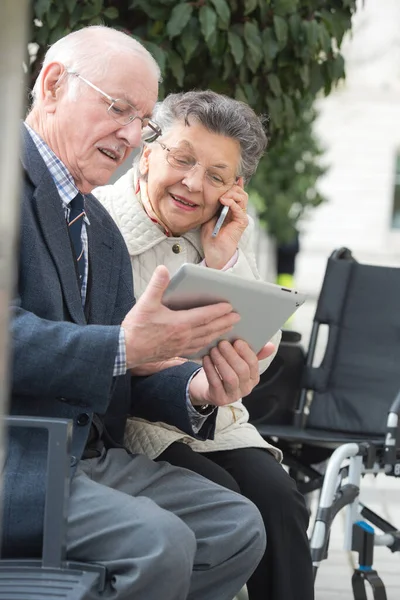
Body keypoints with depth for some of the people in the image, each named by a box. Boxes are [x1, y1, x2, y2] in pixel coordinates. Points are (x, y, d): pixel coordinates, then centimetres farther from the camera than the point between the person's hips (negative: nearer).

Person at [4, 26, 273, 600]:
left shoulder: (102, 229, 21)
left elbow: (123, 377, 16)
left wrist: (195, 389, -5)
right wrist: (122, 348, -28)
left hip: (92, 457, 9)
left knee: (237, 525, -3)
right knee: (156, 541, -26)